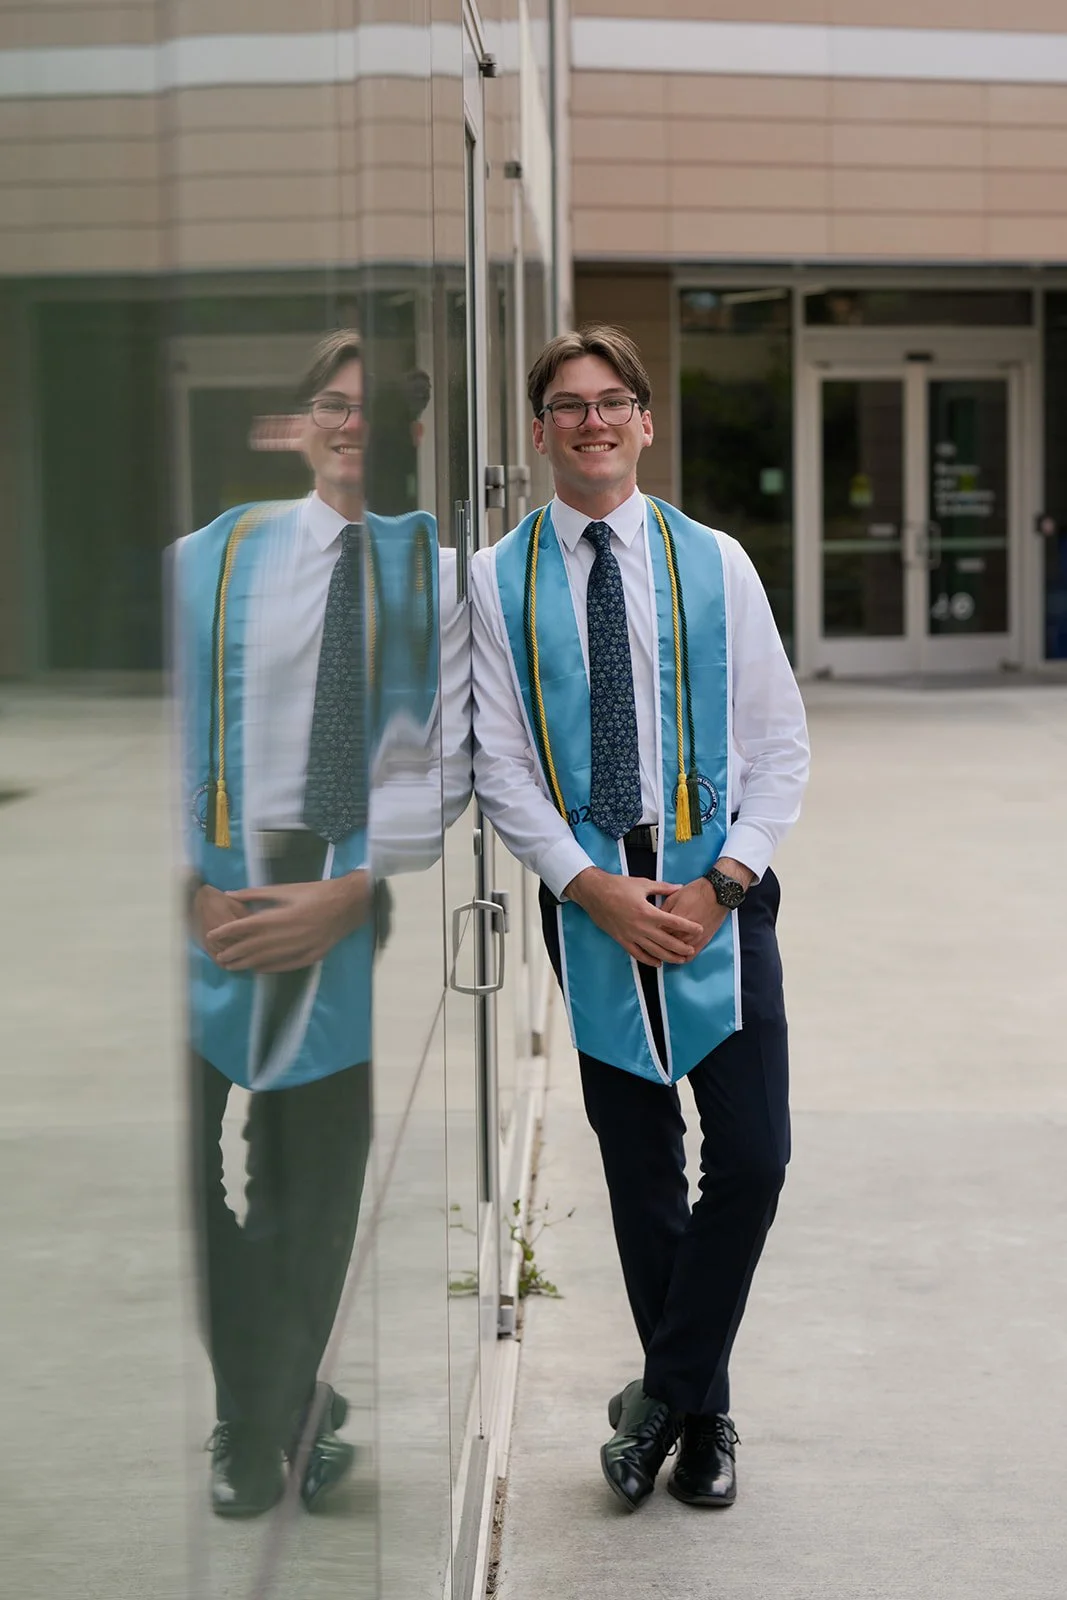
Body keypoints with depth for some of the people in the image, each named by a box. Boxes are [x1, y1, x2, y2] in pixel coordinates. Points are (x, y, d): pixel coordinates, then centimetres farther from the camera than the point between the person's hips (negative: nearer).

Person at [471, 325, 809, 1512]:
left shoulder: (715, 564, 3)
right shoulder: (498, 581, 1)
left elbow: (780, 743, 1)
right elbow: (499, 766, -2)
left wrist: (720, 884, -11)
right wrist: (597, 890, -13)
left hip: (717, 894, 0)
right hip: (588, 901, 0)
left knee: (752, 1159, -7)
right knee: (640, 1172, 10)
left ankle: (661, 1396, 10)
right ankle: (699, 1413, 23)